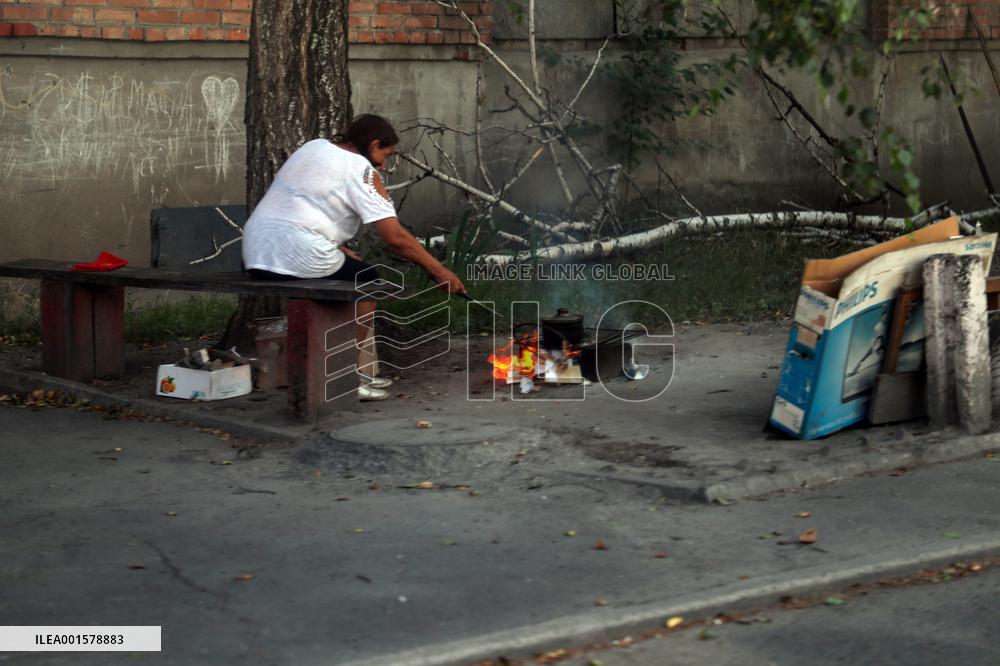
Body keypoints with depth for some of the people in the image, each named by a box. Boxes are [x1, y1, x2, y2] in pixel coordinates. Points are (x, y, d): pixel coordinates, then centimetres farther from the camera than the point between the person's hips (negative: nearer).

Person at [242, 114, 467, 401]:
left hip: (254, 258, 8)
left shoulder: (312, 148, 20)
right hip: (299, 257, -8)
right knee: (365, 280, 15)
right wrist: (439, 271, -2)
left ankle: (365, 372, 29)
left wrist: (337, 248, 18)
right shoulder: (361, 170, -4)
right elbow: (395, 237, -9)